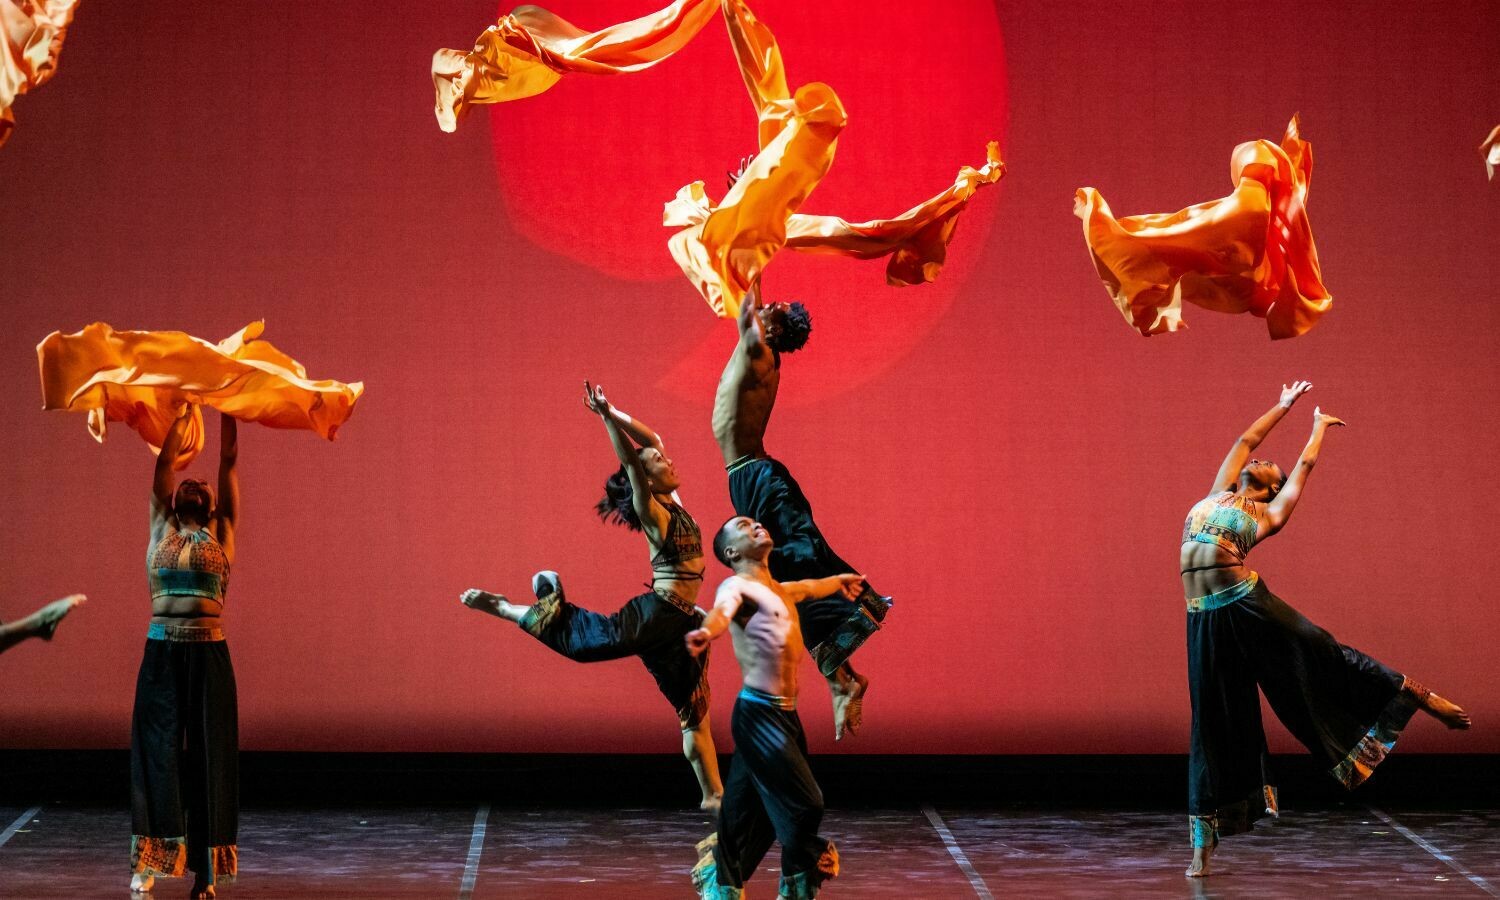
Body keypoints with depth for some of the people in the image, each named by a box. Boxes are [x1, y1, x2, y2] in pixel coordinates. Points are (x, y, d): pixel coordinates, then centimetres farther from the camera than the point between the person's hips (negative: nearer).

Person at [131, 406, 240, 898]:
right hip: (161, 651, 0)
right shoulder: (161, 529, 10)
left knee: (209, 753, 0)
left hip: (209, 653, 0)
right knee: (156, 749, 2)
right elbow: (165, 460, 11)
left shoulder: (221, 533, 8)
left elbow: (229, 461, 9)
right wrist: (185, 409, 15)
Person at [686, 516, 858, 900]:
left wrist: (839, 580, 63)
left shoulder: (781, 591, 19)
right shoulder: (737, 586, -8)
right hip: (759, 714, -8)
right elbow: (723, 610, -31)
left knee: (747, 816, 10)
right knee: (804, 804, -10)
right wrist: (707, 631, -54)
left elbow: (810, 587, 43)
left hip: (785, 715, 8)